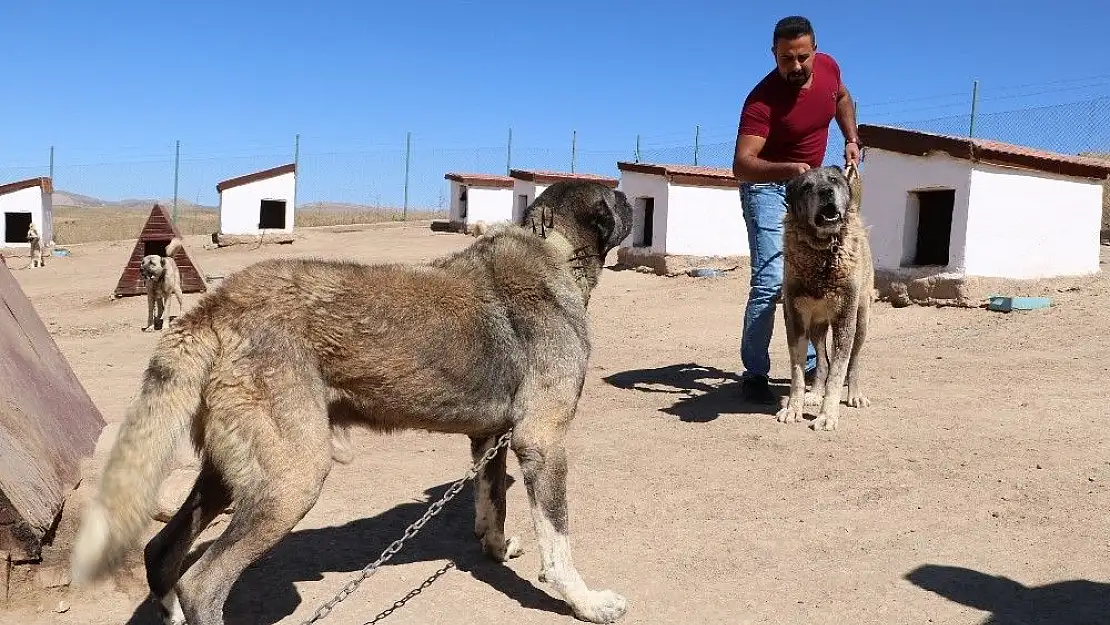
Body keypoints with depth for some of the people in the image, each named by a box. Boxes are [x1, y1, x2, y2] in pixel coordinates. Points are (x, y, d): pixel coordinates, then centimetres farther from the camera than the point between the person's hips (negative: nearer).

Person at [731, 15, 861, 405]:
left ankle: (812, 365, 23)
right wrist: (788, 169, -55)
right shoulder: (762, 100, -29)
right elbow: (741, 165, -40)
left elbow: (842, 98, 16)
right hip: (767, 185, -7)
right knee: (771, 281, -18)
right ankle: (754, 372, -8)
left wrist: (851, 139, 3)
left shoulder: (828, 67, -9)